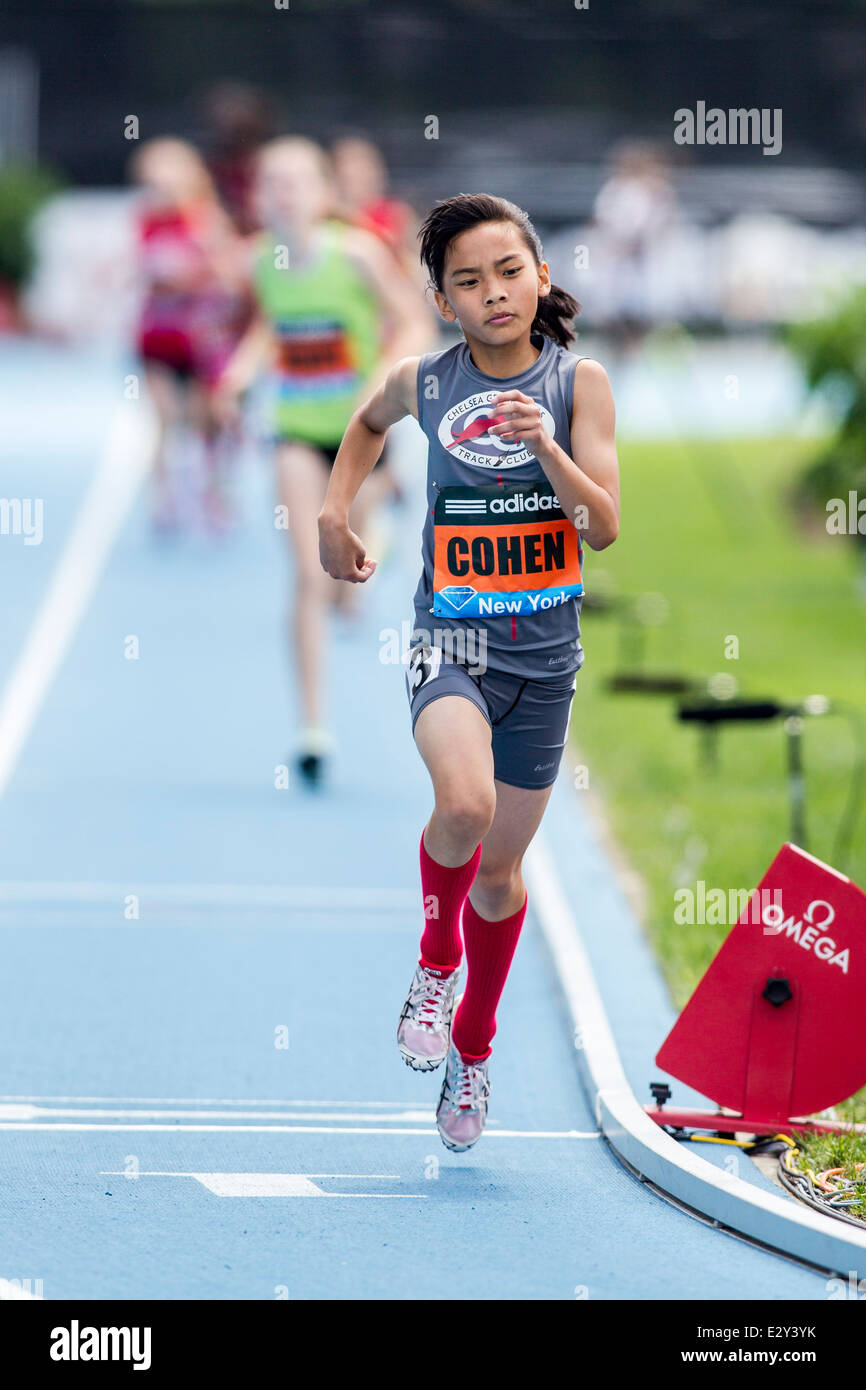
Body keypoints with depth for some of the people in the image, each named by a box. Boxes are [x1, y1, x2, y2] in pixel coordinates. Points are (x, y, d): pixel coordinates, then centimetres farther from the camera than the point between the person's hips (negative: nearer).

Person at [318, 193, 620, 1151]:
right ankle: (436, 964, -1)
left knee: (501, 863, 12)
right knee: (463, 804, -30)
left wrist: (546, 446, -26)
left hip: (543, 650, 1)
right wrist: (334, 512, 12)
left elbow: (603, 528, -12)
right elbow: (370, 422, 23)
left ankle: (473, 1044, 35)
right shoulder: (423, 384, -2)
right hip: (451, 639, -1)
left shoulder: (578, 383, -6)